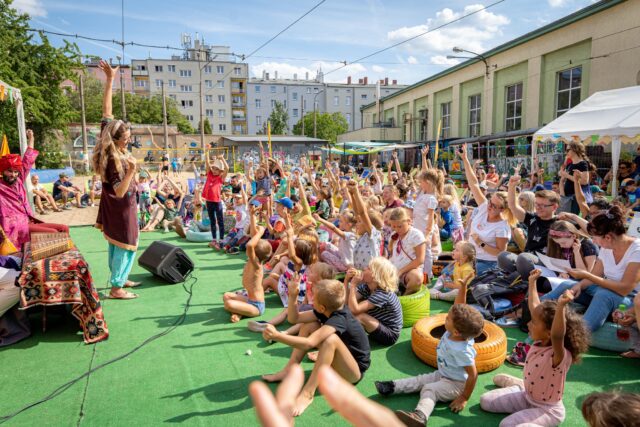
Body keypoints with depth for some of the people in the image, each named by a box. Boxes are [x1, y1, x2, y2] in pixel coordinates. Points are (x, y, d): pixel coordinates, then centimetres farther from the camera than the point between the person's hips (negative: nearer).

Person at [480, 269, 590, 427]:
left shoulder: (560, 355, -30)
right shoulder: (539, 342, -8)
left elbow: (558, 335, -54)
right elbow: (535, 308, 1)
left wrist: (561, 306, -70)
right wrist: (532, 282, 6)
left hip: (547, 409, -7)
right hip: (527, 396, 7)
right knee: (486, 401, 9)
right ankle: (521, 385, 26)